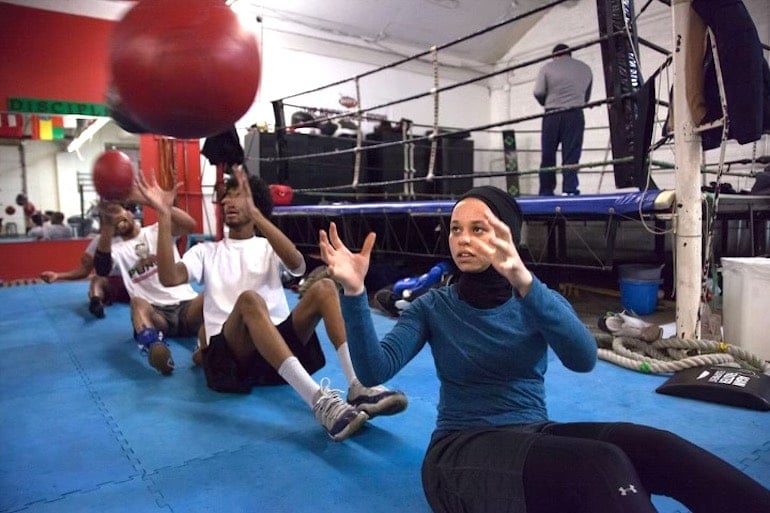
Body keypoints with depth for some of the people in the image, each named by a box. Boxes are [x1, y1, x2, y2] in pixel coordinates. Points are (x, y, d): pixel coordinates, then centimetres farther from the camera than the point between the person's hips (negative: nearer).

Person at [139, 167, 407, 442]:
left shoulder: (269, 248, 19)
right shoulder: (206, 251, 20)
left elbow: (297, 264, -7)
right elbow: (170, 278, -2)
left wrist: (253, 213, -15)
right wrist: (164, 215, -7)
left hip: (279, 341, 2)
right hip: (228, 352, -1)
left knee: (324, 287, -20)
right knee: (249, 298, -34)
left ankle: (358, 385, -33)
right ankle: (318, 399, -48)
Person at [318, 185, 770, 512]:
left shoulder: (538, 298, 6)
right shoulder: (433, 307, 3)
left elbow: (584, 359, -17)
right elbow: (374, 371, -11)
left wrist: (522, 279, -34)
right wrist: (354, 291, -26)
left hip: (535, 436, 3)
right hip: (463, 450, -3)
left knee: (651, 446, -29)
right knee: (603, 465, -33)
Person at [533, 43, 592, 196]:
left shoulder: (547, 68, 6)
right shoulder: (585, 68, 17)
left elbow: (538, 93, -5)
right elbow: (587, 97, 18)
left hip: (552, 116, -1)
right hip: (575, 115, 1)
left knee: (547, 156, 5)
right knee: (571, 156, -2)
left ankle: (546, 193, 7)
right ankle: (570, 191, -10)